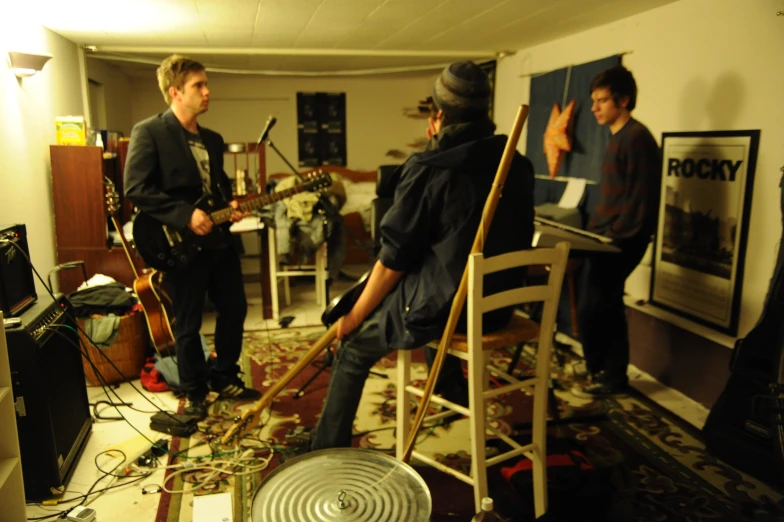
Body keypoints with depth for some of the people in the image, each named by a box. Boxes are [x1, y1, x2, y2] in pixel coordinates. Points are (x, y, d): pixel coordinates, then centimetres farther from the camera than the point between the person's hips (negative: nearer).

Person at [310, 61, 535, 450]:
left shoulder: (427, 169, -16)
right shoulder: (519, 167, 3)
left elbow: (393, 260, -13)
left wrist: (354, 317, 0)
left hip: (442, 308, -7)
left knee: (353, 348, 14)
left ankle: (326, 455, 24)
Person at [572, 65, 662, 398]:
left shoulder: (636, 138, -15)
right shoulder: (618, 137, 16)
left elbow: (641, 201, -20)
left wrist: (613, 237, -18)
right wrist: (595, 231, 13)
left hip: (620, 242, -10)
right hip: (607, 240, 10)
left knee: (590, 310, -5)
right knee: (608, 309, 13)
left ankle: (603, 375, 12)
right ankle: (613, 376, 23)